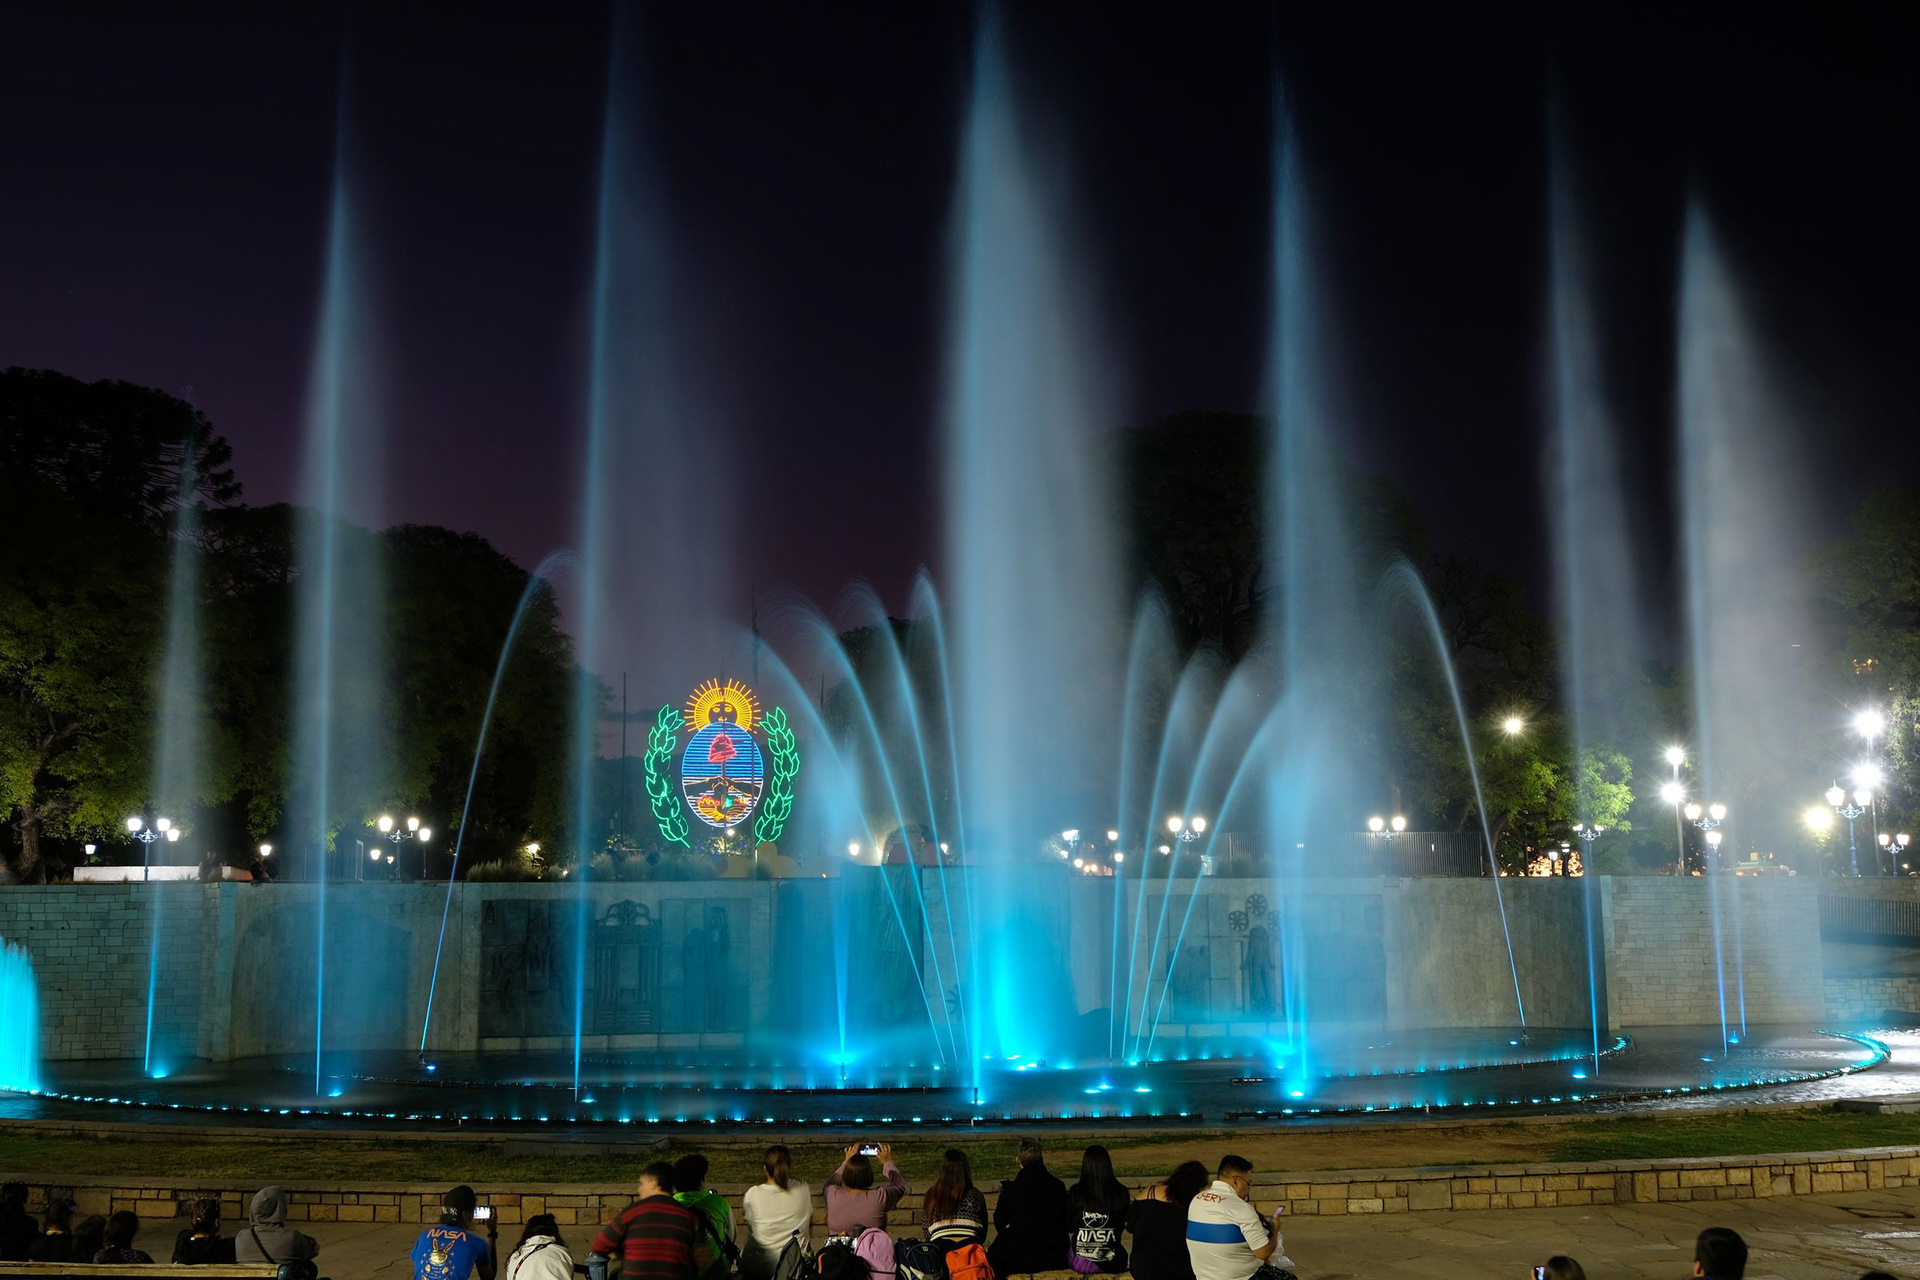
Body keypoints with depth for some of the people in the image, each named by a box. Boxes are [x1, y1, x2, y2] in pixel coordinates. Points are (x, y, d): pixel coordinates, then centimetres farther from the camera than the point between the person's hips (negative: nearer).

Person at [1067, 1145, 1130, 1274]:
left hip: (1081, 1265, -1)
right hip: (1112, 1264, 1)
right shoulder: (1121, 1193, -12)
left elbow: (1068, 1226, 1)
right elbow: (1126, 1225, 4)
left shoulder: (1075, 1193, -14)